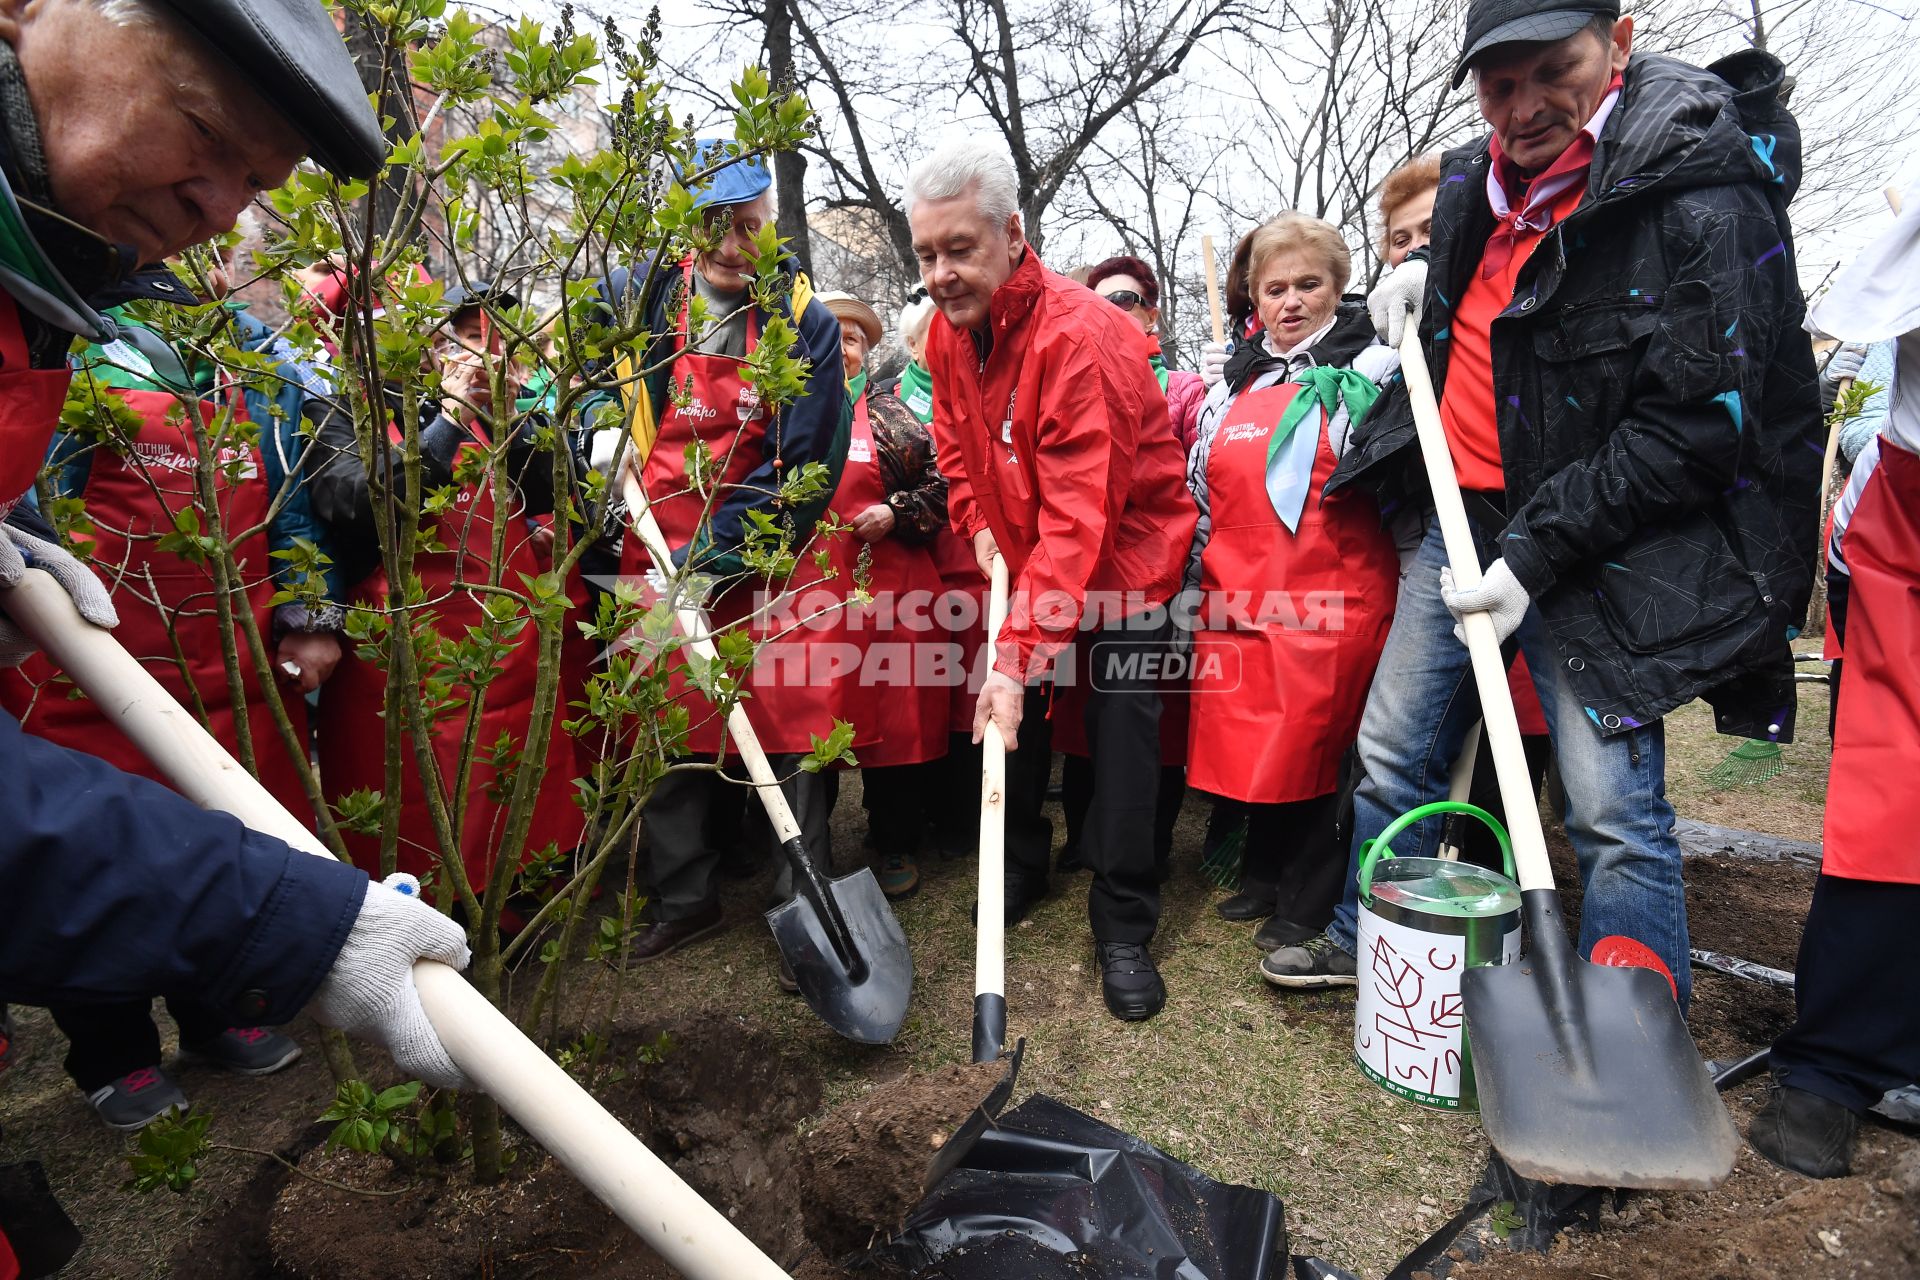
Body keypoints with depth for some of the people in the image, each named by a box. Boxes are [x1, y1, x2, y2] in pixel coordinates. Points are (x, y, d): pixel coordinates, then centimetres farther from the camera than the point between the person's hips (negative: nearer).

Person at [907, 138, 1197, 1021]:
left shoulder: (1081, 338, -29)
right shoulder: (950, 329, -4)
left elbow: (1078, 522, -34)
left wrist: (1017, 655, -38)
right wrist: (978, 525, -2)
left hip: (1124, 558, -6)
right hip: (1021, 560, 7)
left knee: (1122, 733, -8)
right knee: (1003, 718, 8)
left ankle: (1123, 929, 7)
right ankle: (1020, 870, 30)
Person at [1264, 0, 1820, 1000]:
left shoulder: (1704, 196, -14)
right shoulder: (1480, 179, 7)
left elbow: (1692, 424, -18)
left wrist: (1534, 553, -22)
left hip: (1595, 547, -6)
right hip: (1462, 516, 7)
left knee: (1615, 814, -4)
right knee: (1392, 756, 14)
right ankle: (1366, 943, 36)